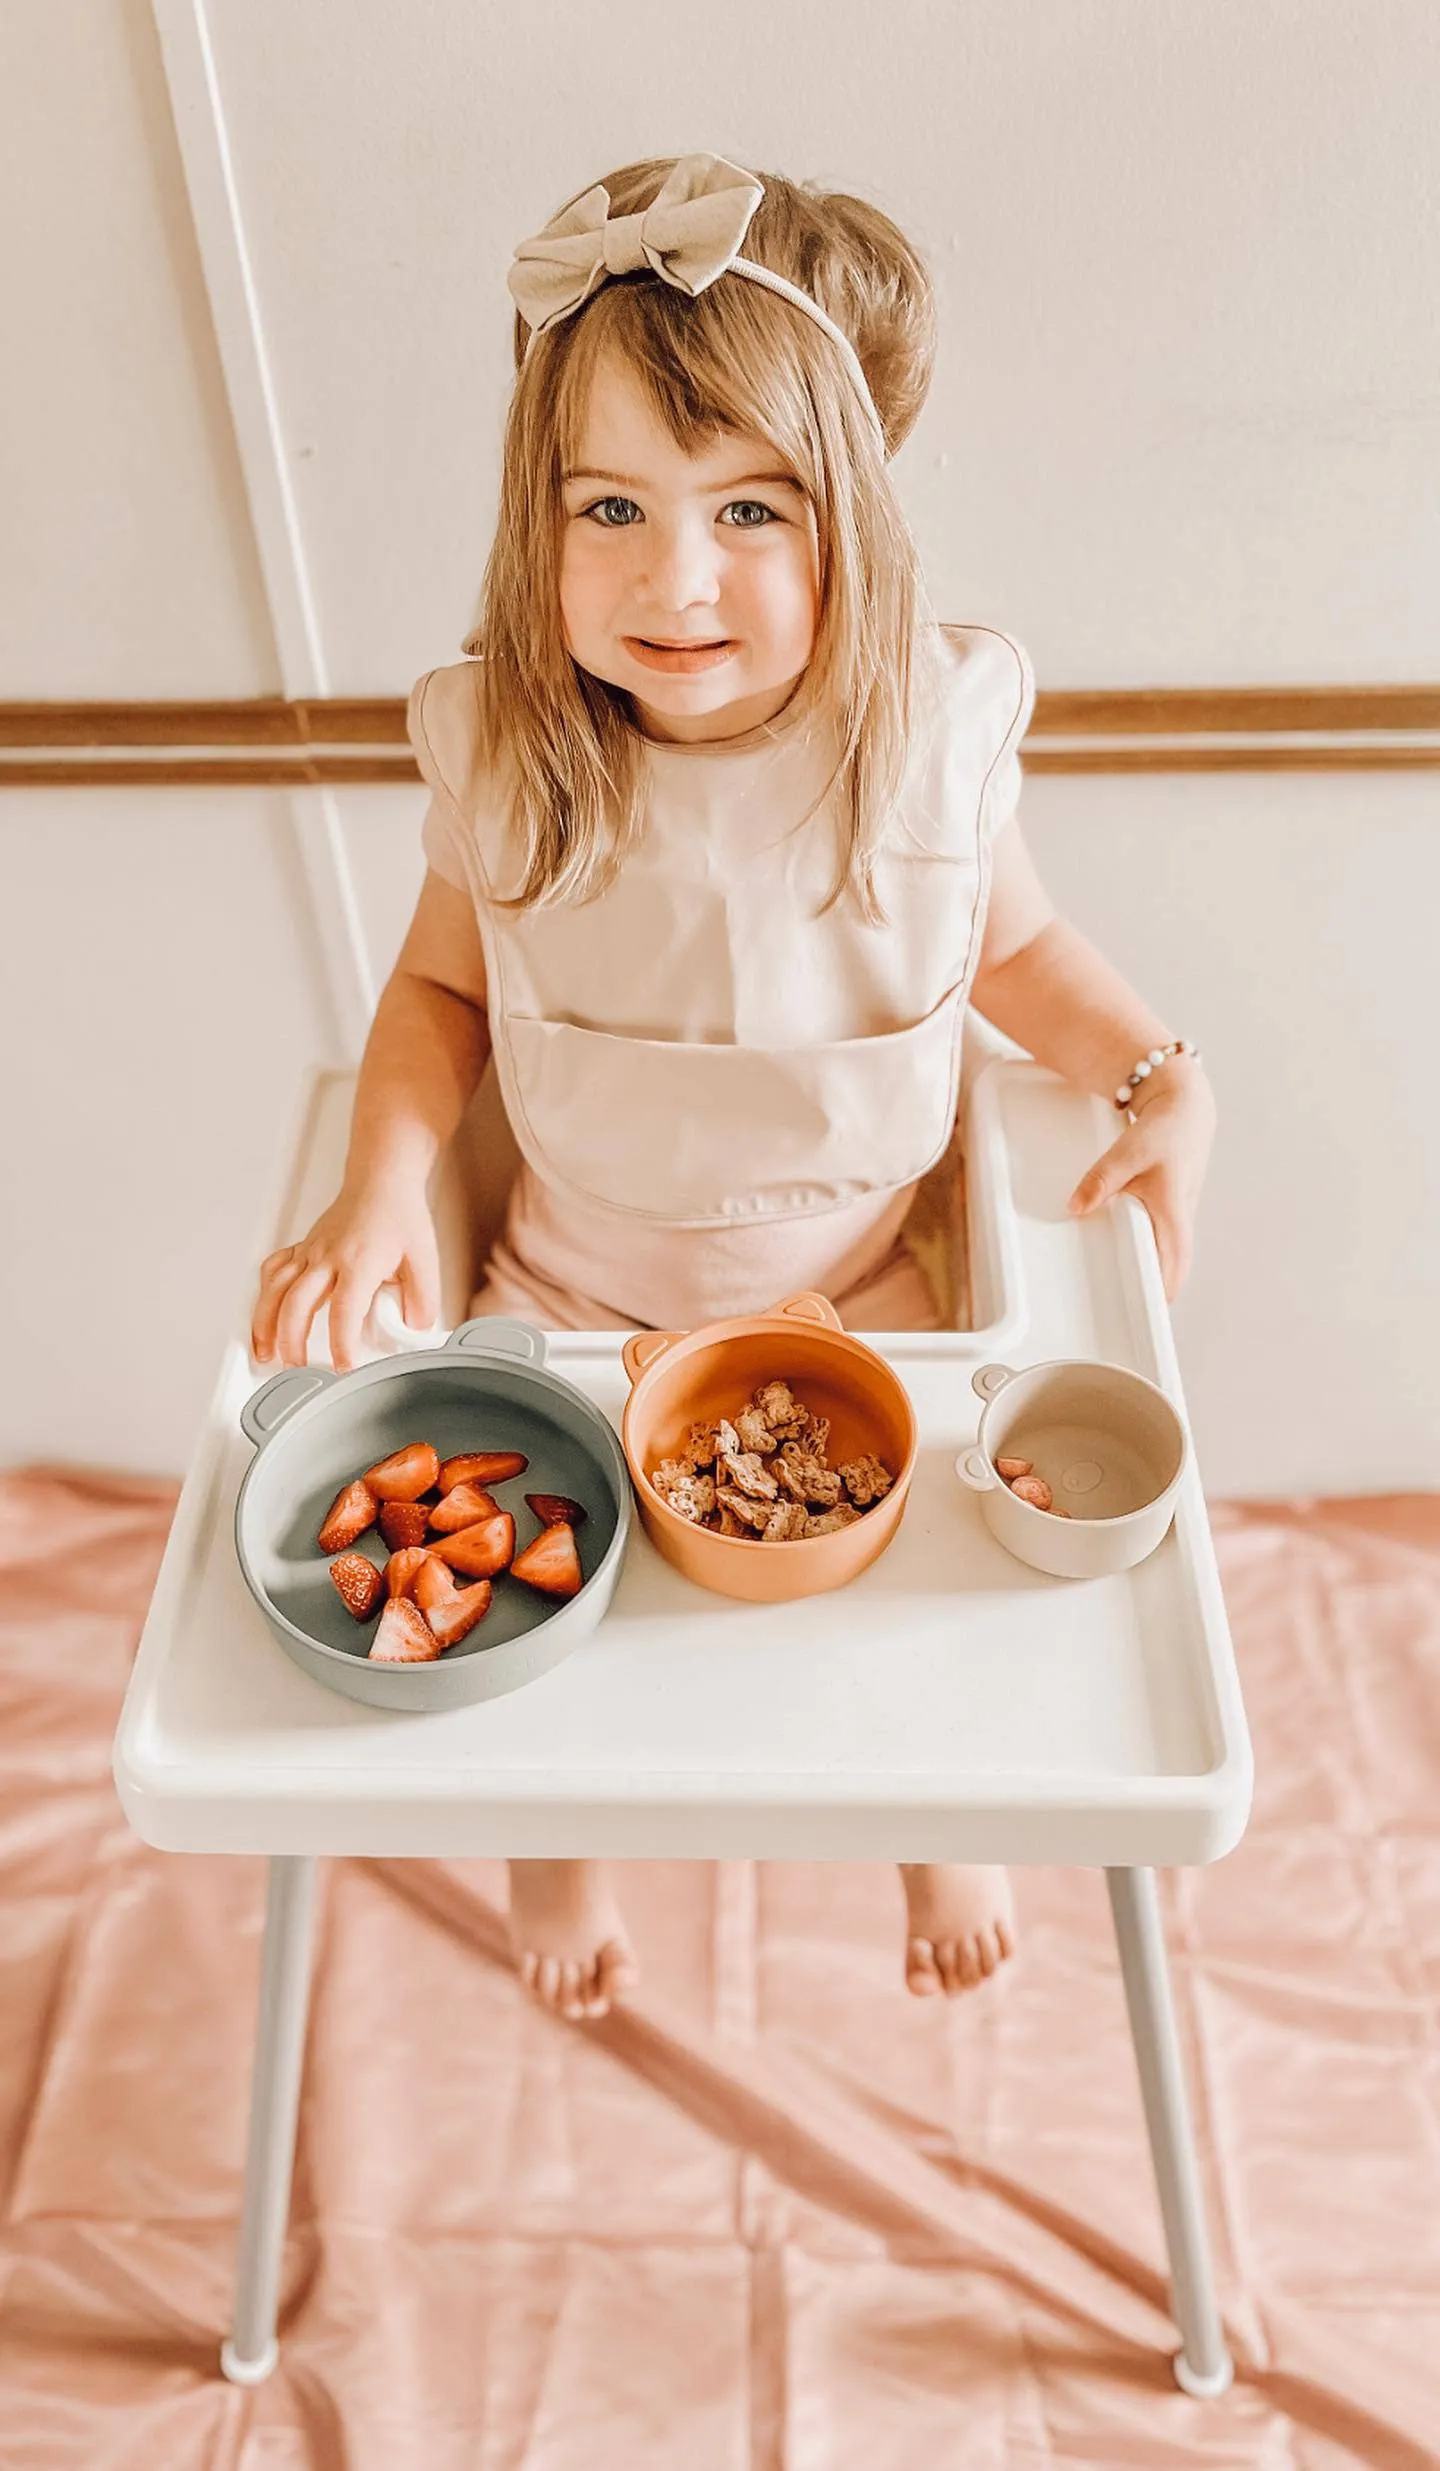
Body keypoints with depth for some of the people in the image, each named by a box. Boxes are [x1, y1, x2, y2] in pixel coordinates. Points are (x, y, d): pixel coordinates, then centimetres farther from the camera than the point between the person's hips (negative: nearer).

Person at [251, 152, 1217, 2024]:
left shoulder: (933, 728, -15)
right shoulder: (502, 752, -15)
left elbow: (1017, 945, 4)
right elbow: (443, 983, 1)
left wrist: (1167, 1077, -10)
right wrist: (384, 1185, -14)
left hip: (861, 1290, 0)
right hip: (577, 1293, 1)